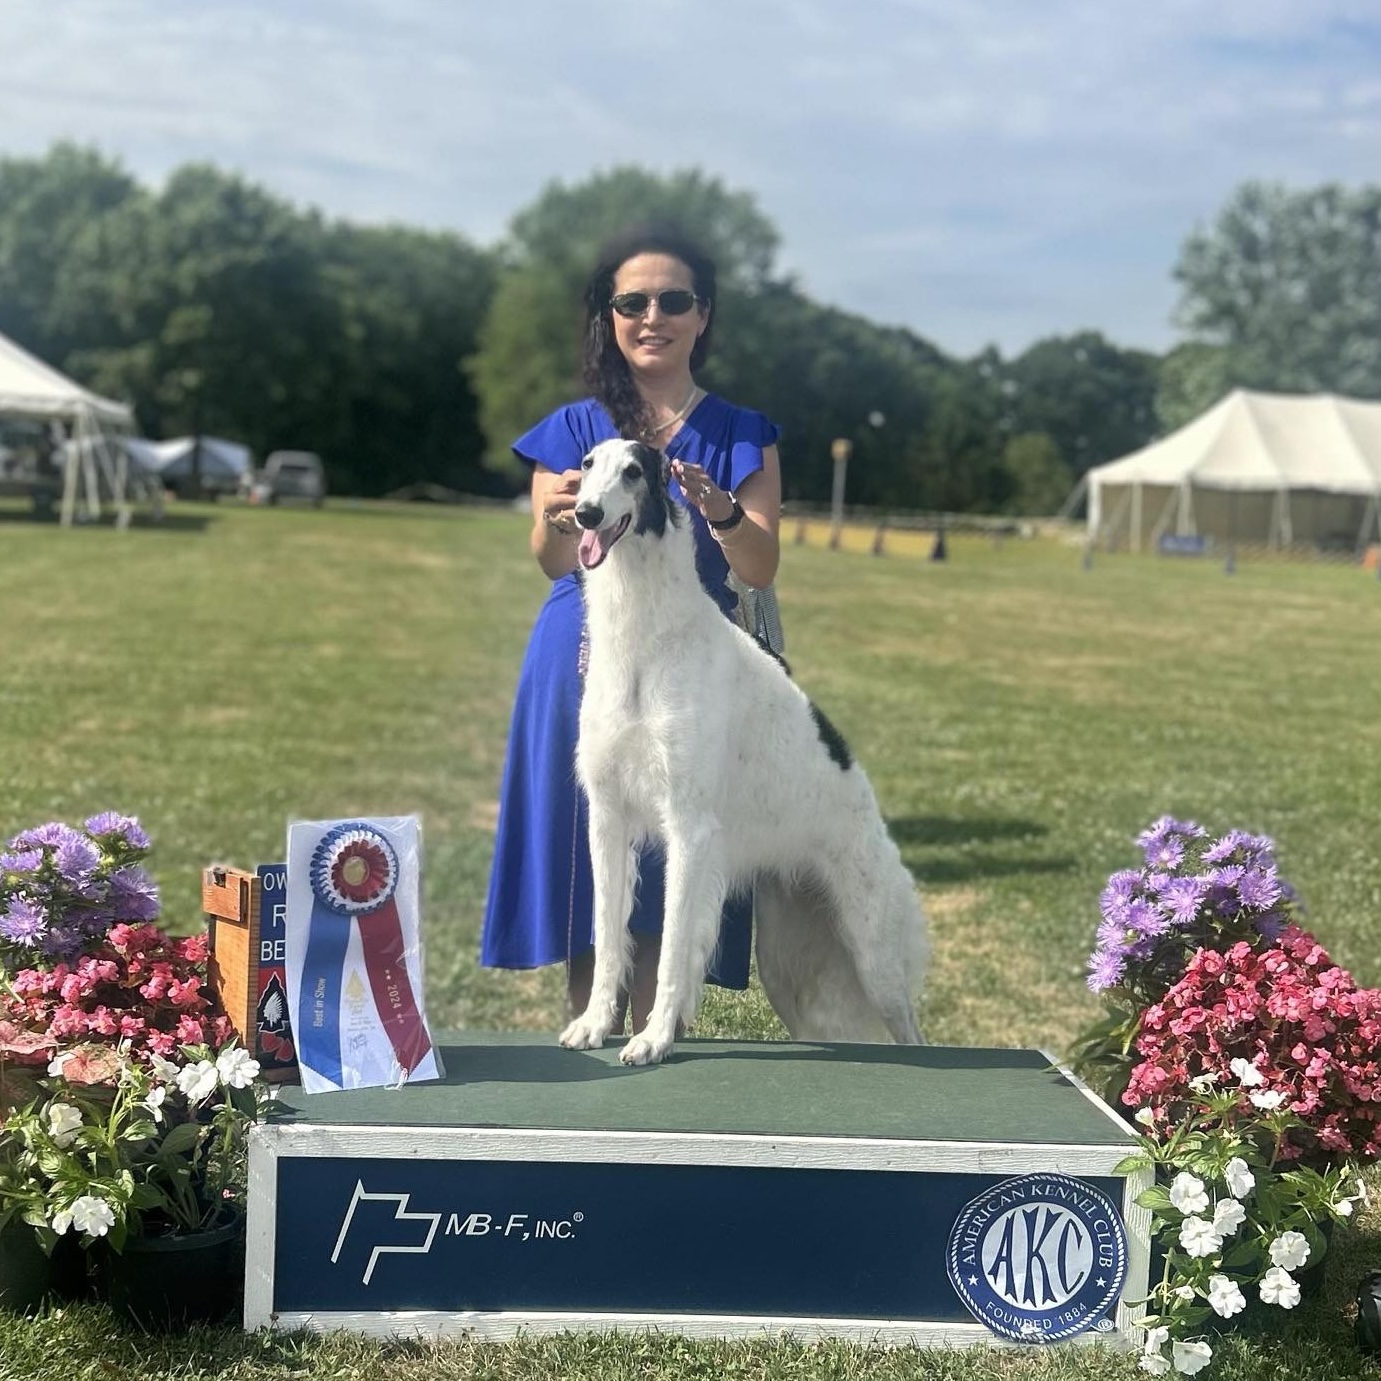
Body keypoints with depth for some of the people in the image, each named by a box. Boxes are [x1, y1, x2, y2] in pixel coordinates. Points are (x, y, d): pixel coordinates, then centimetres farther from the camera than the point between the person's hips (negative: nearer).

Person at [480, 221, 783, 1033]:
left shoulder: (741, 438, 4)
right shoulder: (573, 430, 5)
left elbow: (761, 571, -8)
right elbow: (553, 562, -9)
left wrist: (719, 508, -30)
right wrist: (555, 519, -33)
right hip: (582, 669, 1)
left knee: (667, 889, -2)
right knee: (589, 871, 4)